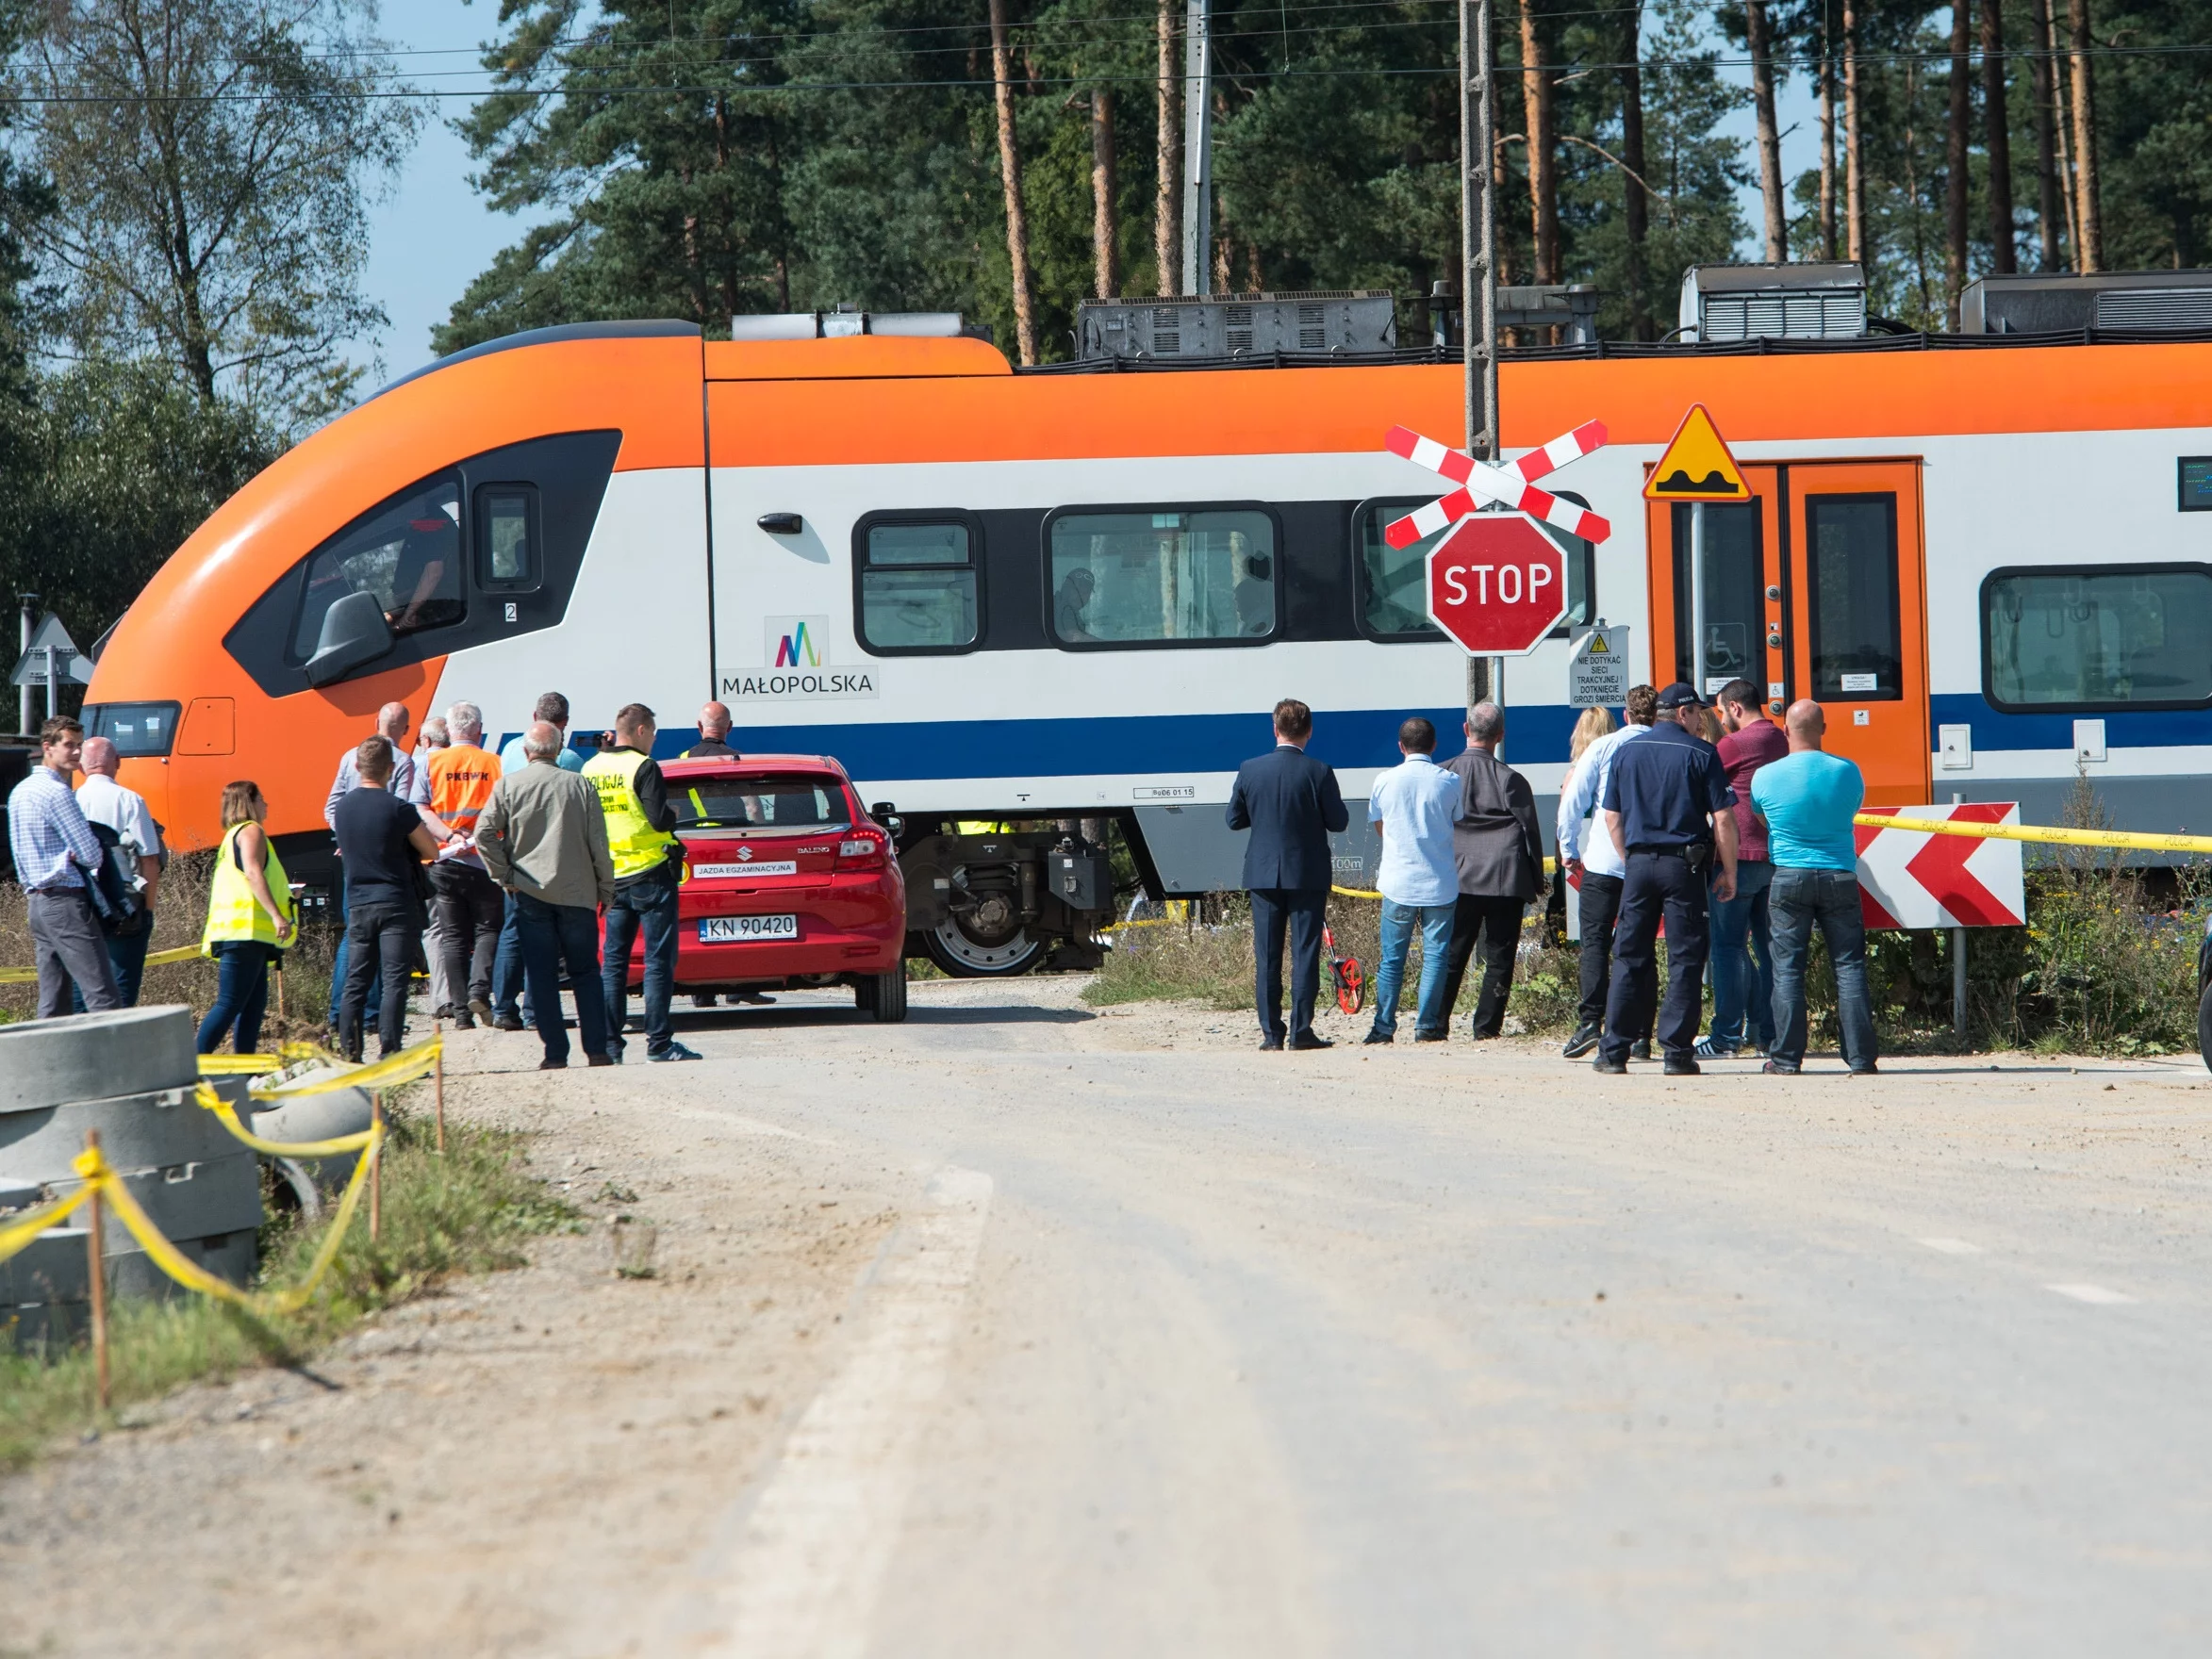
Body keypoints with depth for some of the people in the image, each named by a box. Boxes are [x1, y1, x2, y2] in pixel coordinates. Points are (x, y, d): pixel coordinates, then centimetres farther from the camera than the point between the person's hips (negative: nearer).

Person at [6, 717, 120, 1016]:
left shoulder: (19, 792, 16)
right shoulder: (57, 793, -12)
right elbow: (91, 855, -13)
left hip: (36, 901, 9)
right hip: (67, 902, -9)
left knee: (52, 1001, 8)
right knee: (103, 999, -13)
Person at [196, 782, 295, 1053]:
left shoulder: (234, 835, 26)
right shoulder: (251, 831, -4)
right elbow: (253, 873, -19)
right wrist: (277, 916, -27)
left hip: (242, 935, 10)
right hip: (245, 931, -10)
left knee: (254, 1001, 7)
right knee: (229, 1003, -14)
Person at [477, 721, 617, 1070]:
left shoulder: (508, 786, -3)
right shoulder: (580, 787, -2)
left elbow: (484, 833, -9)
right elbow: (599, 844, -1)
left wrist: (503, 876, 0)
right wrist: (606, 890, 8)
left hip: (529, 893, 0)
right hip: (577, 893, 0)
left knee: (542, 976, 4)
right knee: (585, 973, 10)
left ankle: (555, 1054, 0)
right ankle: (597, 1051, 4)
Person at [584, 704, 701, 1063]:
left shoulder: (590, 768, 8)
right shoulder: (642, 767, -13)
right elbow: (660, 820, -19)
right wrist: (672, 812, 1)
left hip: (612, 878, 6)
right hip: (650, 873, -6)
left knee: (613, 961, 10)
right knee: (658, 959, -2)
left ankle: (608, 1043, 7)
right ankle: (659, 1043, -5)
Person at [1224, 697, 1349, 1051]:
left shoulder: (1250, 770, -3)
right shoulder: (1318, 773, -11)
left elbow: (1235, 819, 5)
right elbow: (1338, 822, -5)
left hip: (1263, 873, 2)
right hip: (1308, 874, -2)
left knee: (1266, 956, 6)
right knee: (1305, 952, 2)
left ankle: (1271, 1033, 5)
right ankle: (1301, 1030, -1)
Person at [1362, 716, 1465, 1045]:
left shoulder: (1385, 781, -1)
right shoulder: (1450, 781, -3)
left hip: (1399, 881, 1)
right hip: (1441, 882, -1)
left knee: (1392, 958, 6)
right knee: (1435, 954, 5)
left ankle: (1384, 1027, 4)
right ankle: (1427, 1025, 3)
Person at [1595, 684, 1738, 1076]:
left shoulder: (1626, 753, 9)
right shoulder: (1700, 754, -4)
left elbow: (1612, 817, 11)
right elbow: (1723, 819, -7)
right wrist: (1728, 872, 1)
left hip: (1639, 863, 3)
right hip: (1685, 865, -3)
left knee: (1630, 958, 7)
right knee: (1684, 959, 1)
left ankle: (1614, 1051, 5)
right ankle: (1677, 1053, -3)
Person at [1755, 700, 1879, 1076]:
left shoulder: (1766, 776, -5)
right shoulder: (1847, 772, -2)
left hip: (1789, 878, -1)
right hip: (1839, 876, 1)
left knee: (1788, 968, 4)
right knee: (1849, 967, 3)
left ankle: (1787, 1057, 2)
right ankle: (1861, 1057, 1)